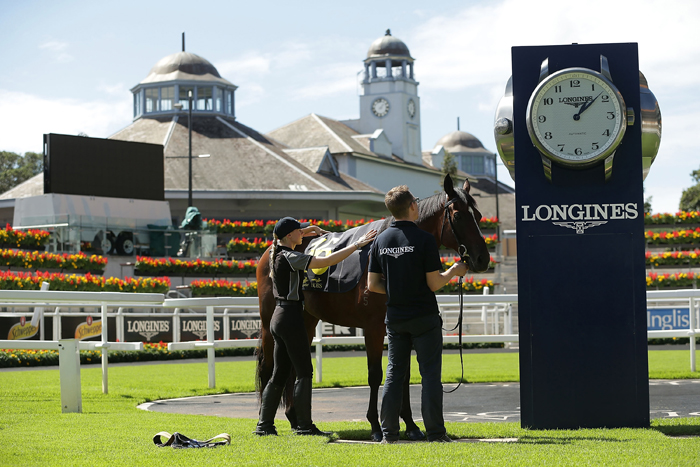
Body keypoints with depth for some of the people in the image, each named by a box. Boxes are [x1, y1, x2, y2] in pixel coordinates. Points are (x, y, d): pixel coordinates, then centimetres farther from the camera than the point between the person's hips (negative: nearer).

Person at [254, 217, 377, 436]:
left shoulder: (277, 253, 10)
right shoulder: (290, 257, -16)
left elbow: (289, 237, 35)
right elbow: (327, 261, -24)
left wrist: (314, 230, 30)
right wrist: (357, 245, -21)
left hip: (278, 318, 9)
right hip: (291, 318, -9)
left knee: (280, 373, 12)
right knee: (304, 372, -3)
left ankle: (265, 424, 12)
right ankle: (304, 425, -3)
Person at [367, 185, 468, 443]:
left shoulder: (381, 240, 2)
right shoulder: (424, 239, -14)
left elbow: (373, 285, 3)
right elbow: (434, 284, -12)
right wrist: (453, 271, 5)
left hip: (395, 317, 5)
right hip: (424, 316, -5)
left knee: (394, 374, 10)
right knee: (430, 374, 1)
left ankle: (389, 432, 9)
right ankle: (435, 433, 0)